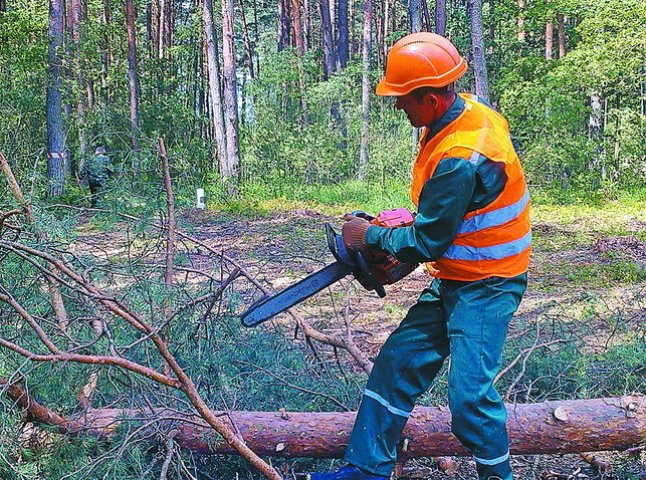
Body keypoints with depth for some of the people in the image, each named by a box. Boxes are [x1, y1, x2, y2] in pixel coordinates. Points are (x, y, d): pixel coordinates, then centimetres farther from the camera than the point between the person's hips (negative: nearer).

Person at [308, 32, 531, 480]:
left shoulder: (459, 159, -29)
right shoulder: (466, 110, 1)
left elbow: (426, 243, -20)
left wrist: (372, 236, -5)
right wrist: (409, 230, 7)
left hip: (485, 287, -10)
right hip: (453, 279, 10)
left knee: (470, 396, -13)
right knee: (398, 360, 10)